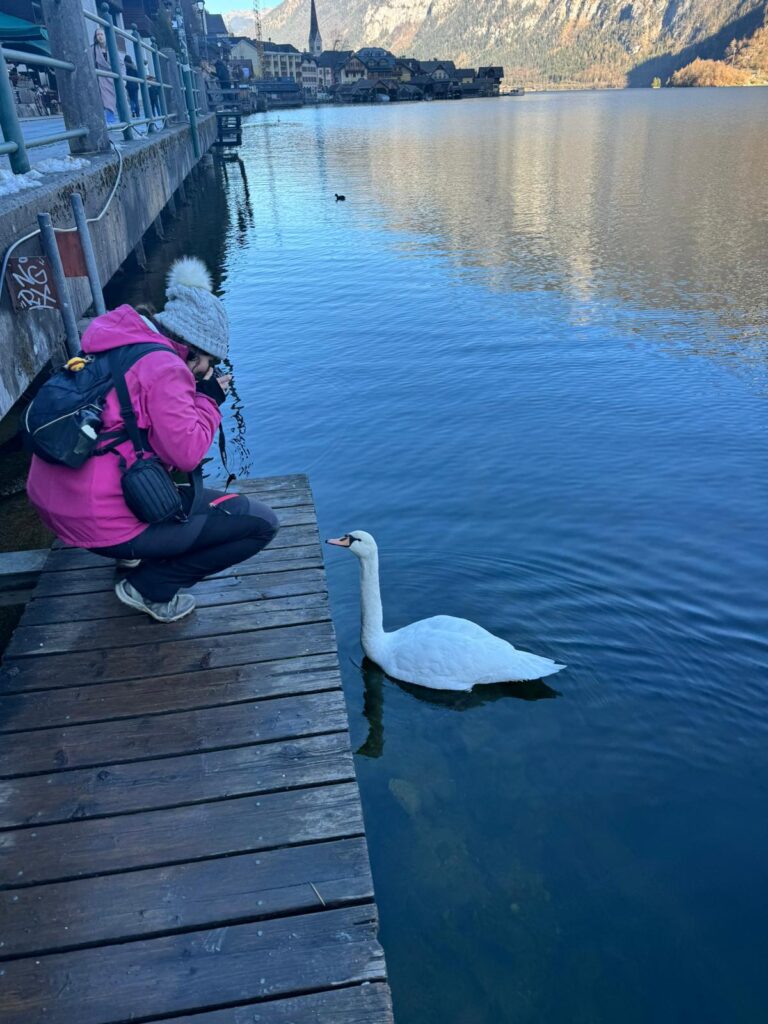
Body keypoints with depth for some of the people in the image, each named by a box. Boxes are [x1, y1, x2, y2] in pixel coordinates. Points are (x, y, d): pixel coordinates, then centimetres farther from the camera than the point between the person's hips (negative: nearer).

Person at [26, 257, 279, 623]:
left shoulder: (112, 347, 11)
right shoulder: (165, 368, -16)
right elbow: (187, 452, -17)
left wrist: (196, 393, 12)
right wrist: (209, 400, -2)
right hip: (107, 523, -9)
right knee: (261, 522, -4)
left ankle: (136, 553, 26)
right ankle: (149, 587, 3)